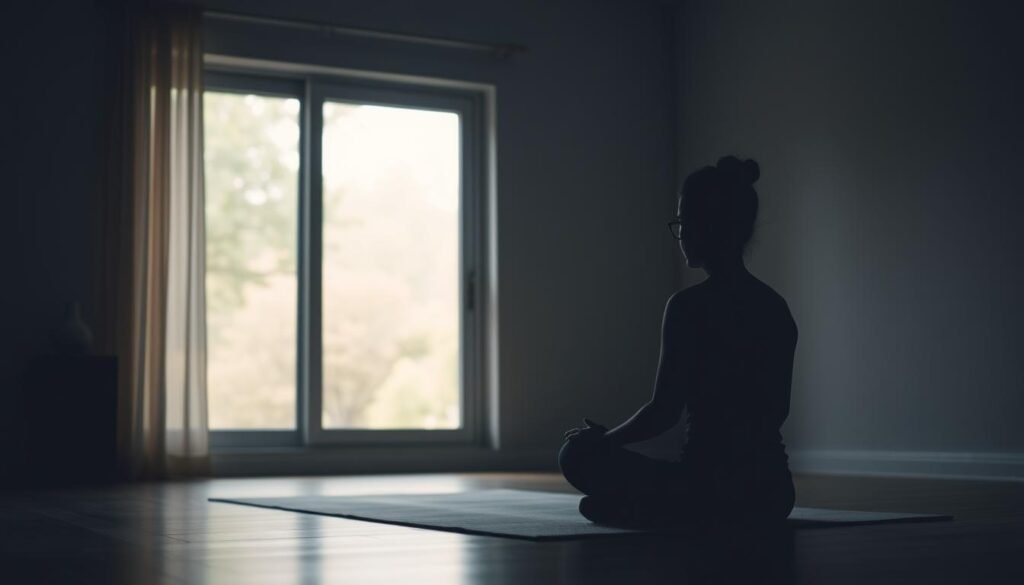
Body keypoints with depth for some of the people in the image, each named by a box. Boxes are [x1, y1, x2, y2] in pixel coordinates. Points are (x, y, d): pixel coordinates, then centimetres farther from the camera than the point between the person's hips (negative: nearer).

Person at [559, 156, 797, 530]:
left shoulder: (689, 306, -14)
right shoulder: (776, 307, 6)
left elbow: (664, 413, -13)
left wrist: (602, 438, 4)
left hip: (714, 481, -8)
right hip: (774, 491, 8)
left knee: (577, 454, 6)